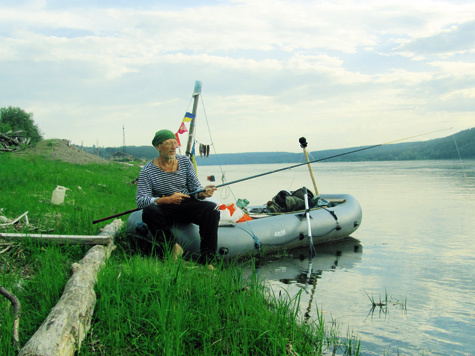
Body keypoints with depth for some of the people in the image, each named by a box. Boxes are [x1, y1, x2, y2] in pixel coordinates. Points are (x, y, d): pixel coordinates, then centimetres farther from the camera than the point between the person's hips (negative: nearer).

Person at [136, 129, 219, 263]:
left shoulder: (185, 162, 3)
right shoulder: (147, 170, -7)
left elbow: (195, 188, 2)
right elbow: (140, 200, -16)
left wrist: (202, 193, -24)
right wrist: (167, 199, -29)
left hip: (186, 205, 3)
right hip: (163, 209, -2)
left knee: (212, 209, -25)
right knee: (148, 211, -35)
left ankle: (205, 261, -23)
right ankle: (172, 247, -22)